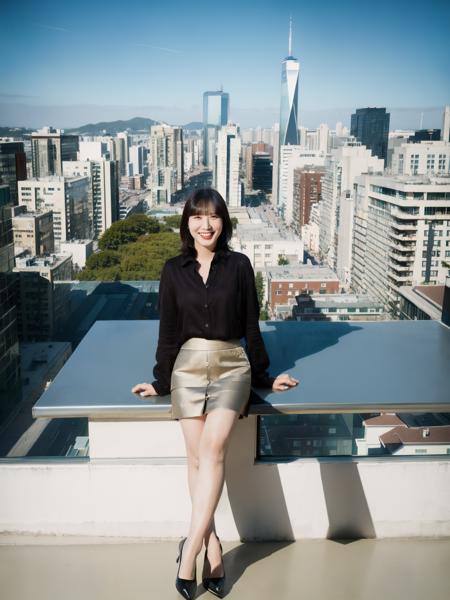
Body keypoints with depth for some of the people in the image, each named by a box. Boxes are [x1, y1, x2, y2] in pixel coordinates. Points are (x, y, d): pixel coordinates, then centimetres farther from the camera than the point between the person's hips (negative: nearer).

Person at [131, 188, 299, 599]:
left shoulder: (239, 265, 3)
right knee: (197, 457, -5)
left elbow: (251, 326, 9)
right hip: (188, 365, 2)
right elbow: (168, 330, 11)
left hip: (231, 365, -2)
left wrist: (263, 377, 12)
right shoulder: (174, 269, 7)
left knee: (212, 447, -20)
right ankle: (212, 548, 5)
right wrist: (161, 381, 13)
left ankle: (191, 548, -14)